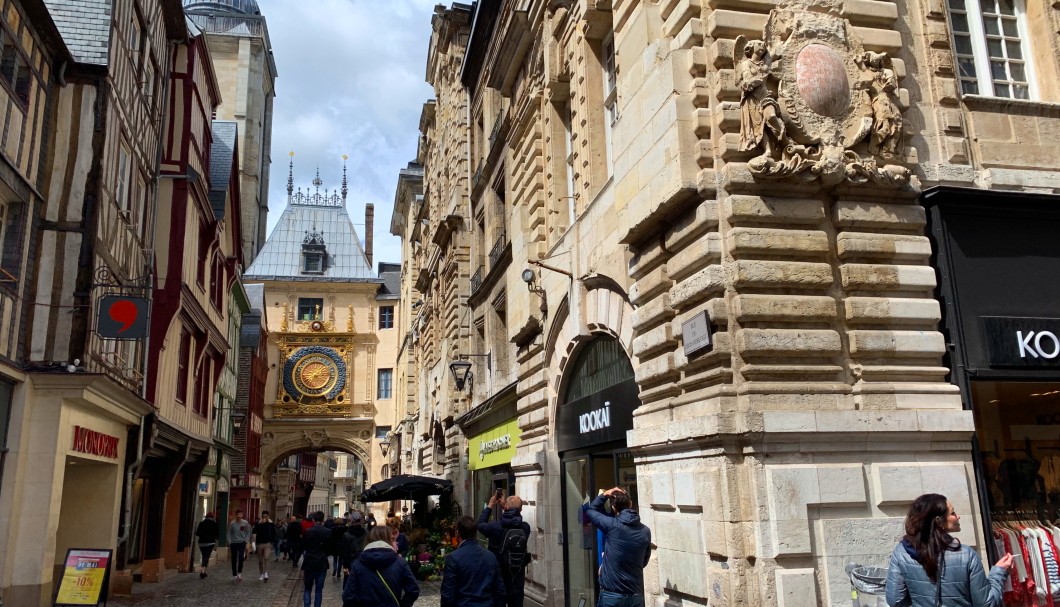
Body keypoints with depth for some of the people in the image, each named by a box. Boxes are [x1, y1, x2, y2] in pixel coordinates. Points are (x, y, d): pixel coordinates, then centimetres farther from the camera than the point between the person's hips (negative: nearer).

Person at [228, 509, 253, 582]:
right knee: (234, 560, 5)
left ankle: (239, 573, 7)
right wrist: (229, 543, -3)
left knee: (241, 558, -14)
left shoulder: (245, 523, -3)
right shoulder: (232, 523, -3)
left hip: (242, 543, -1)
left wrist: (246, 542, -5)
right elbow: (229, 534, 3)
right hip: (233, 543, 1)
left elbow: (248, 533, 3)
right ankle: (234, 575, 16)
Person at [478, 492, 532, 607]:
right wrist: (505, 504, 19)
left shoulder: (496, 527, -18)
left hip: (499, 580, -3)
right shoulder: (525, 528, -7)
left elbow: (481, 524, 1)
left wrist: (490, 506, 11)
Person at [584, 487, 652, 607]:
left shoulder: (612, 525, -12)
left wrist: (604, 495, 13)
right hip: (636, 596, 4)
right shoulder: (645, 531, 1)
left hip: (611, 596, -4)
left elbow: (590, 511, 7)